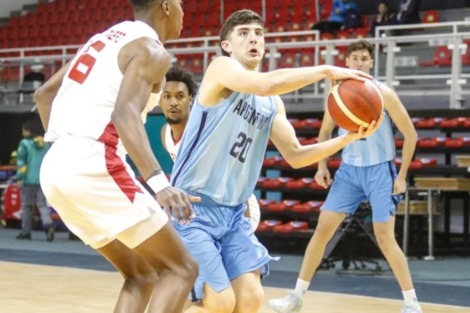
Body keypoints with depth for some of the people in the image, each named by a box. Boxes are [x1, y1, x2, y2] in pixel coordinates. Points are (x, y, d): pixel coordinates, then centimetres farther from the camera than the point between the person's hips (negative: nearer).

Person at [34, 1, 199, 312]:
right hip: (94, 166, -9)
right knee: (181, 268, -1)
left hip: (55, 167, 9)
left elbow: (44, 95, 27)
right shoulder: (151, 49, -4)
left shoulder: (106, 38, 23)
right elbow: (124, 114, -22)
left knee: (142, 275, 18)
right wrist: (159, 183, -33)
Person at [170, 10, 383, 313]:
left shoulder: (273, 105, 13)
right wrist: (326, 71, -21)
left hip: (232, 213, 7)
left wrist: (349, 137, -1)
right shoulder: (221, 67, -10)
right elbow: (265, 84, -29)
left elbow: (295, 155, 11)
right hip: (193, 208, -7)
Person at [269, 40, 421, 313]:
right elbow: (325, 131, 15)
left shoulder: (384, 94, -12)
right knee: (323, 229, 0)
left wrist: (402, 176, -11)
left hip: (380, 170, -4)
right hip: (349, 169, 4)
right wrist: (322, 166, 3)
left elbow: (410, 134, -8)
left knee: (385, 238, -10)